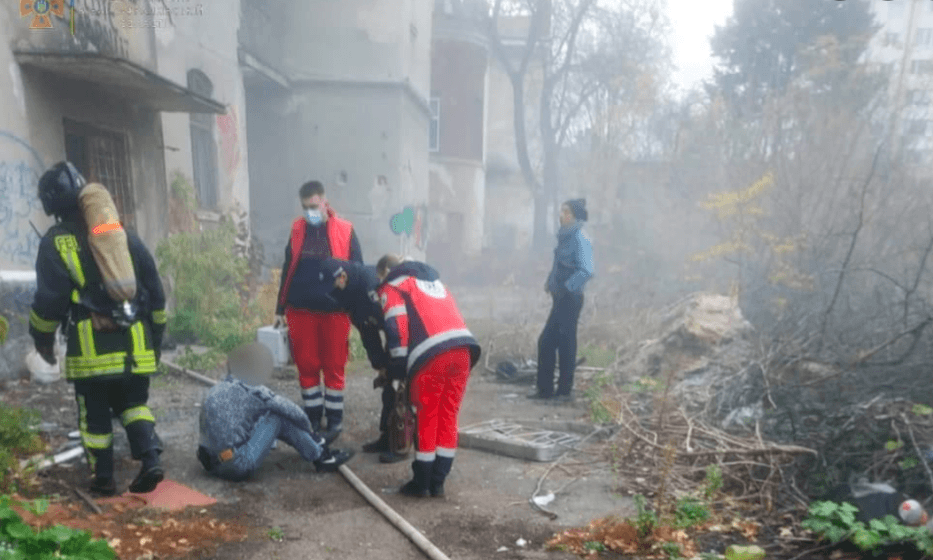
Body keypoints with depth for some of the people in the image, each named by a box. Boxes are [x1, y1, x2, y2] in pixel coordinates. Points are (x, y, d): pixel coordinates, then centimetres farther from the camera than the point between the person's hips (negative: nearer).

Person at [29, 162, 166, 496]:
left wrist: (42, 337, 12)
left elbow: (49, 299, -5)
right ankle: (150, 460, 1)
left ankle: (103, 479, 19)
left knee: (95, 414, 11)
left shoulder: (56, 243, -1)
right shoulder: (125, 236, 10)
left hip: (91, 345, -3)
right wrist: (157, 335, 18)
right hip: (135, 340, 3)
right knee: (134, 403, 16)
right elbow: (155, 292, 10)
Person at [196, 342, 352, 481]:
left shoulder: (214, 391, 8)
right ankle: (320, 457, 7)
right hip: (238, 468, -8)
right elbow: (293, 411, -7)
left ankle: (316, 441, 25)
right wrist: (307, 427, 15)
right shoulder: (253, 392, -13)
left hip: (212, 464, 8)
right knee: (278, 417, -2)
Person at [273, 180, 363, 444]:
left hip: (335, 310, -3)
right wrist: (280, 309, 12)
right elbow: (287, 270, 13)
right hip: (301, 310, 3)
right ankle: (312, 417, 24)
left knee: (334, 368, 6)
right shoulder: (297, 230, 7)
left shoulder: (345, 230, -2)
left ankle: (335, 420, 20)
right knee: (306, 367, 9)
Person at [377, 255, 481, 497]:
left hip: (432, 355, -6)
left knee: (427, 420, 8)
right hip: (463, 347, 6)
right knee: (448, 418, 14)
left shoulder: (392, 286, 15)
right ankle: (438, 482, 22)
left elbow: (396, 328, 0)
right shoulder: (433, 280, 35)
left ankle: (421, 483, 19)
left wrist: (398, 371, 3)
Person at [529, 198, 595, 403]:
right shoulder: (564, 236, 10)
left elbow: (587, 271, -23)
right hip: (560, 298, 8)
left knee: (566, 343, 2)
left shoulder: (580, 239, -15)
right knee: (546, 341, 11)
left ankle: (565, 391, 15)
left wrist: (567, 287, -20)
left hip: (570, 299, -8)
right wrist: (550, 282, 10)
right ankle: (545, 388, 21)